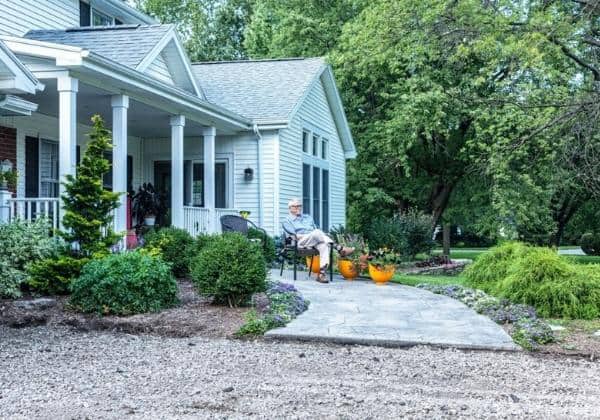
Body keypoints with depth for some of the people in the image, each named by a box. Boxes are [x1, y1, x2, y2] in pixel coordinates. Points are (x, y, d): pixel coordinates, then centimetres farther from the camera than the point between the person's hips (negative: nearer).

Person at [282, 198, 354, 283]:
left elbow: (315, 228, 23)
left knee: (324, 245, -33)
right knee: (317, 232, -34)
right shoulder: (287, 221, 13)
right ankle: (340, 249, -36)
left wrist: (322, 236, 1)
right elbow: (293, 235, -3)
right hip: (301, 242, -4)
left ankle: (322, 272, -43)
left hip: (316, 240, 5)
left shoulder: (308, 217, 30)